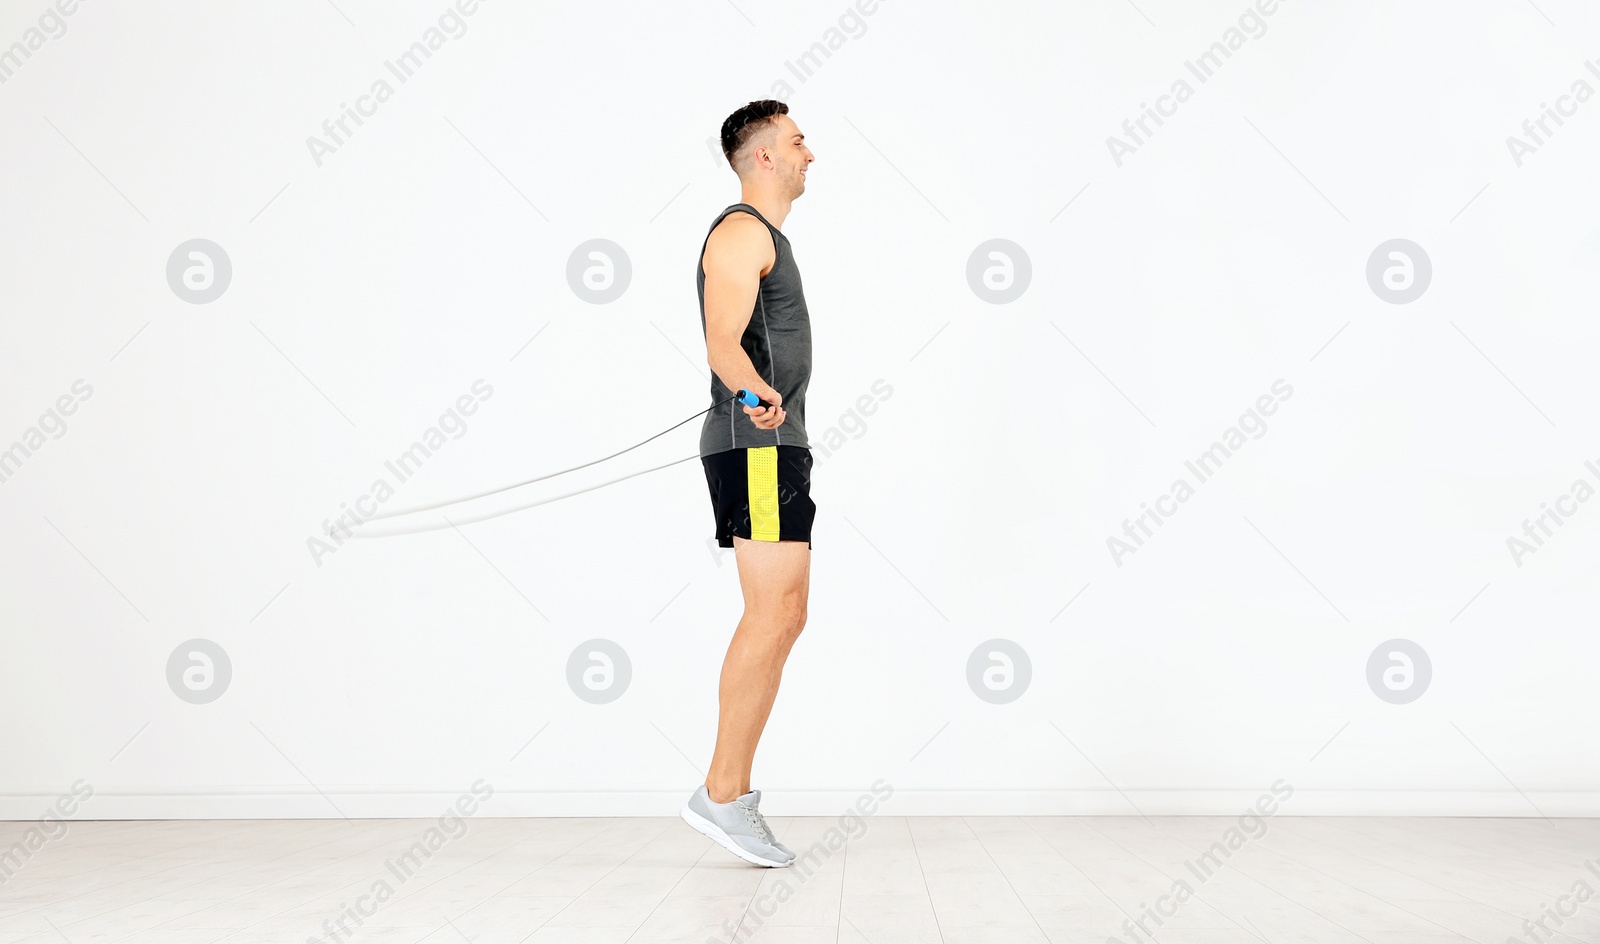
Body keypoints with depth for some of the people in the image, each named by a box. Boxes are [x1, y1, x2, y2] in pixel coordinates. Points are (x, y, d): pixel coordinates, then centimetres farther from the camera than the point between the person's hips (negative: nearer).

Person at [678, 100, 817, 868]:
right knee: (775, 612, -15)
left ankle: (733, 792, 10)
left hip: (774, 445, 10)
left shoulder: (764, 236, 24)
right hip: (757, 445, -10)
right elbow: (723, 345, -22)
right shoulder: (741, 231, -8)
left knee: (779, 617, 7)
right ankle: (722, 794, -11)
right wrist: (759, 394, -33)